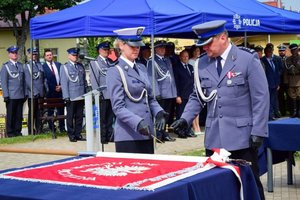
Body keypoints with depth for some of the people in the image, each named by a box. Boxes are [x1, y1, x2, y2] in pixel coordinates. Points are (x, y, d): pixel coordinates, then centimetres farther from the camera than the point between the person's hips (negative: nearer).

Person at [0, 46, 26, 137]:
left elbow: (23, 81, 13)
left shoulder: (21, 65, 12)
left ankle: (17, 131, 14)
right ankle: (10, 132, 9)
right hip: (11, 96, -4)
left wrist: (25, 93, 9)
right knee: (10, 115, 2)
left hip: (21, 95, 4)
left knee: (19, 115, 6)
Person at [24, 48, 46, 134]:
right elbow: (28, 80, -10)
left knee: (40, 113, 7)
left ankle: (39, 130, 13)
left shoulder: (40, 65, 15)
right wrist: (34, 91, -16)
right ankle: (31, 131, 9)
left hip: (41, 94, 5)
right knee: (32, 113, 3)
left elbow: (44, 78, 17)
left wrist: (46, 88, 5)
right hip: (32, 94, -5)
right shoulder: (26, 66, -3)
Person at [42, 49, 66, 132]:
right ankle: (52, 128, 6)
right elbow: (45, 80, -6)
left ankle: (62, 128, 12)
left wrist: (61, 86, -3)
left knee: (61, 110, 6)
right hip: (50, 92, -4)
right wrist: (54, 88, -9)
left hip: (60, 90, 4)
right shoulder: (43, 67, -3)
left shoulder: (58, 64, 11)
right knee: (50, 111, 2)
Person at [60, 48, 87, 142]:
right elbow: (64, 83, -5)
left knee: (79, 116, 8)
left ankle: (78, 134, 17)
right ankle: (71, 135, 11)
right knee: (70, 117, 3)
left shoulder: (81, 66, 12)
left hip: (81, 96, 4)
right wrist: (66, 96, -10)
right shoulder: (64, 67, -1)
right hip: (71, 97, -4)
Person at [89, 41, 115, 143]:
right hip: (103, 95, -4)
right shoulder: (94, 63, 2)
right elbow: (94, 79, -3)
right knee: (102, 118, 0)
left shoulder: (111, 62, 17)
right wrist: (98, 93, -10)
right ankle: (103, 137, 6)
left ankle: (110, 136, 12)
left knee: (110, 117, 6)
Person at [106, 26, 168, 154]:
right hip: (128, 135, -7)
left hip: (147, 133, 7)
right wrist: (137, 123, -25)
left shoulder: (141, 68, 15)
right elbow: (118, 107, -12)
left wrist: (158, 112, -1)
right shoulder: (115, 72, -6)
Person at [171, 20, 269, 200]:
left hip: (241, 136, -4)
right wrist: (185, 119, -1)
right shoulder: (202, 63, 8)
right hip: (214, 137, 4)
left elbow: (261, 98, -6)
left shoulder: (248, 59, -5)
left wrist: (258, 132, -10)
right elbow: (197, 96, 15)